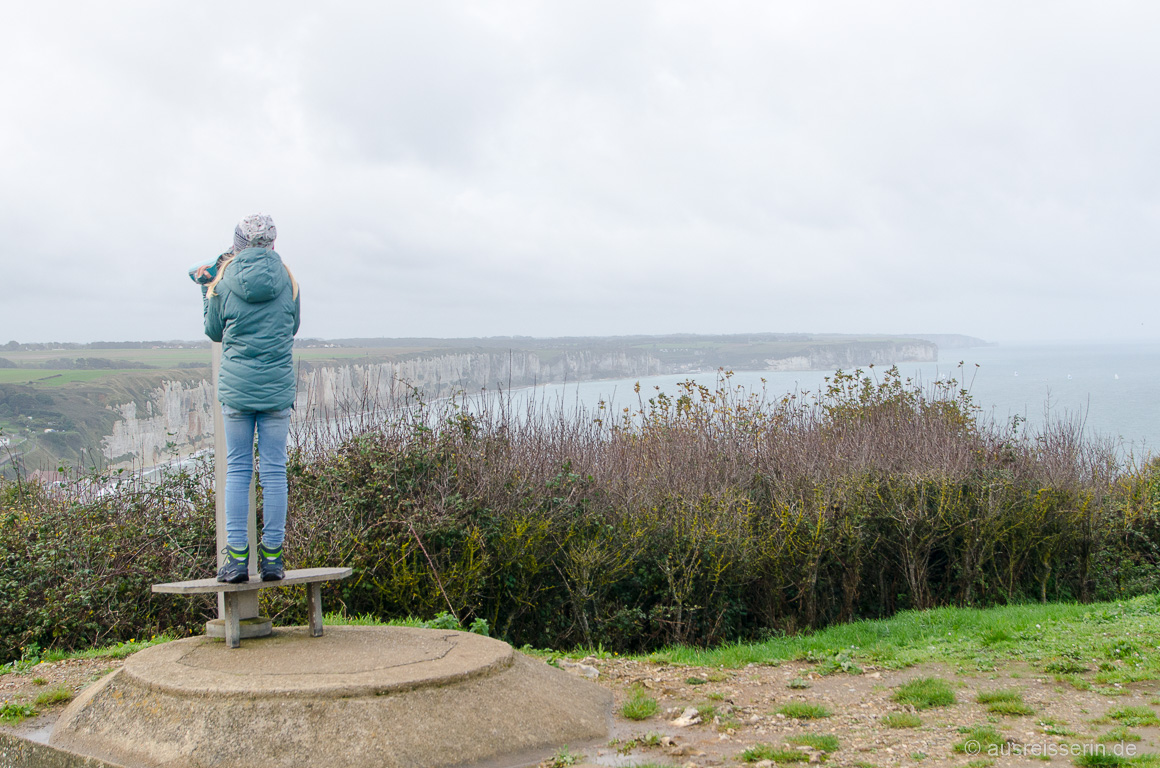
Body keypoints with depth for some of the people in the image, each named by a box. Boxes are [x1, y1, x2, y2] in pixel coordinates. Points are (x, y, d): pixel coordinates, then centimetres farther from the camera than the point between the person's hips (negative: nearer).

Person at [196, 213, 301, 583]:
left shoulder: (224, 281, -2)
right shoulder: (287, 279, 1)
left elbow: (214, 331, 12)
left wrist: (206, 289, 23)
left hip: (236, 387, -1)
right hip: (278, 388, 1)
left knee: (237, 471, 5)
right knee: (274, 471, 4)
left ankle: (238, 558, 4)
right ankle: (272, 557, 6)